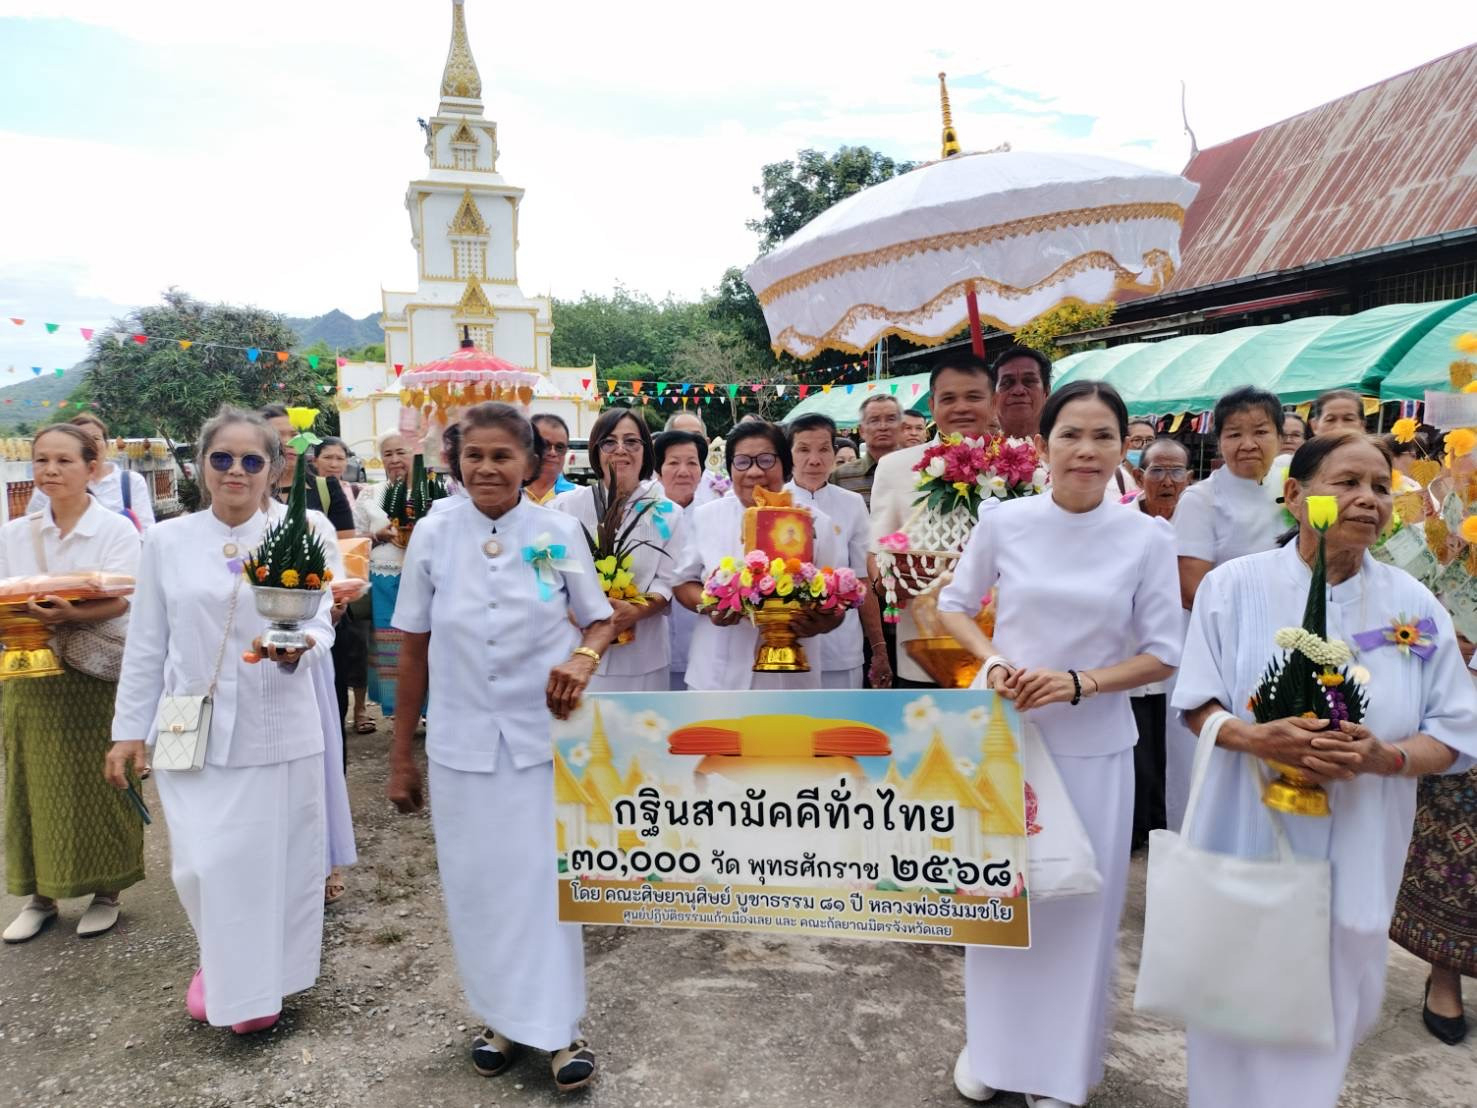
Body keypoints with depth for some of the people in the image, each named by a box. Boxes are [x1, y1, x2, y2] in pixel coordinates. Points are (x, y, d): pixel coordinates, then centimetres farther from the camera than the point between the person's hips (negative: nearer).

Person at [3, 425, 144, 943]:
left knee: (97, 784, 3)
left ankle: (105, 891, 17)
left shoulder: (117, 530, -5)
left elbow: (119, 600, -17)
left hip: (95, 676, -4)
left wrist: (72, 615, -36)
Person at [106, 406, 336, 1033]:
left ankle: (258, 983, 33)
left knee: (271, 863, 8)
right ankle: (219, 966, 30)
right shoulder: (167, 540, 4)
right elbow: (146, 644, 7)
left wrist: (297, 649, -31)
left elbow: (321, 626, -9)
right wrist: (129, 729, 7)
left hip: (277, 730, -1)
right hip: (192, 731, 1)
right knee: (203, 867, -1)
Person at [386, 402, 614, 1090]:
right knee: (475, 883, 12)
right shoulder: (433, 535, -3)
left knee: (544, 878, 4)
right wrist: (401, 754, 6)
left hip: (544, 735, -1)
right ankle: (501, 1016, 32)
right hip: (460, 741, 2)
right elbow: (413, 648, 3)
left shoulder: (559, 532, -6)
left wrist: (584, 658, -19)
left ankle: (559, 1026, 21)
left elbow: (600, 622, 5)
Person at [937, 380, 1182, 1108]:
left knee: (1078, 904, 11)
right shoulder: (1002, 521, -7)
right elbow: (954, 605, 6)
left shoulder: (1147, 539, -8)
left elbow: (1164, 654, -3)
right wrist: (991, 661, -12)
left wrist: (1080, 683, -18)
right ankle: (989, 1042, 37)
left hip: (1093, 748, 0)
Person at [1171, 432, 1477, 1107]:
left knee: (1327, 1010, 15)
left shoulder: (1414, 605, -1)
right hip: (1249, 836, -1)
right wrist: (1257, 739, -22)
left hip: (1355, 849, 2)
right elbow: (1196, 706, -3)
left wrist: (1383, 758, -19)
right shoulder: (1234, 585, -6)